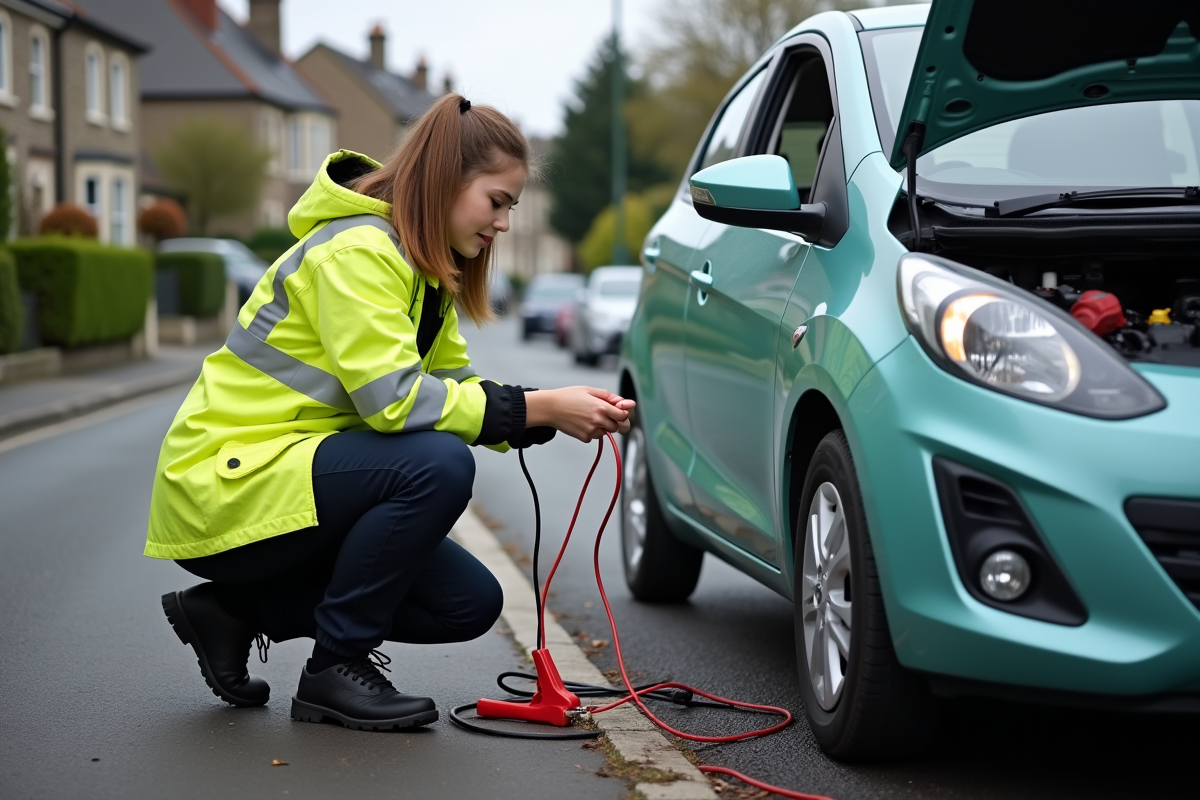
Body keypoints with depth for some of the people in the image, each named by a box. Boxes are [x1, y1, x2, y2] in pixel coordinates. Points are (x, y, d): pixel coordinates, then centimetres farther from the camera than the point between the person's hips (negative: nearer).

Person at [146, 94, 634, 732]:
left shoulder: (424, 266, 12)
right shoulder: (357, 250, -19)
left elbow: (450, 384, 7)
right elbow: (394, 399, -28)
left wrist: (560, 411, -8)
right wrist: (538, 409, -24)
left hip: (287, 473, 10)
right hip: (225, 483, -10)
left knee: (470, 605, 2)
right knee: (439, 464, -29)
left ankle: (237, 611, 11)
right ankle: (336, 668, -13)